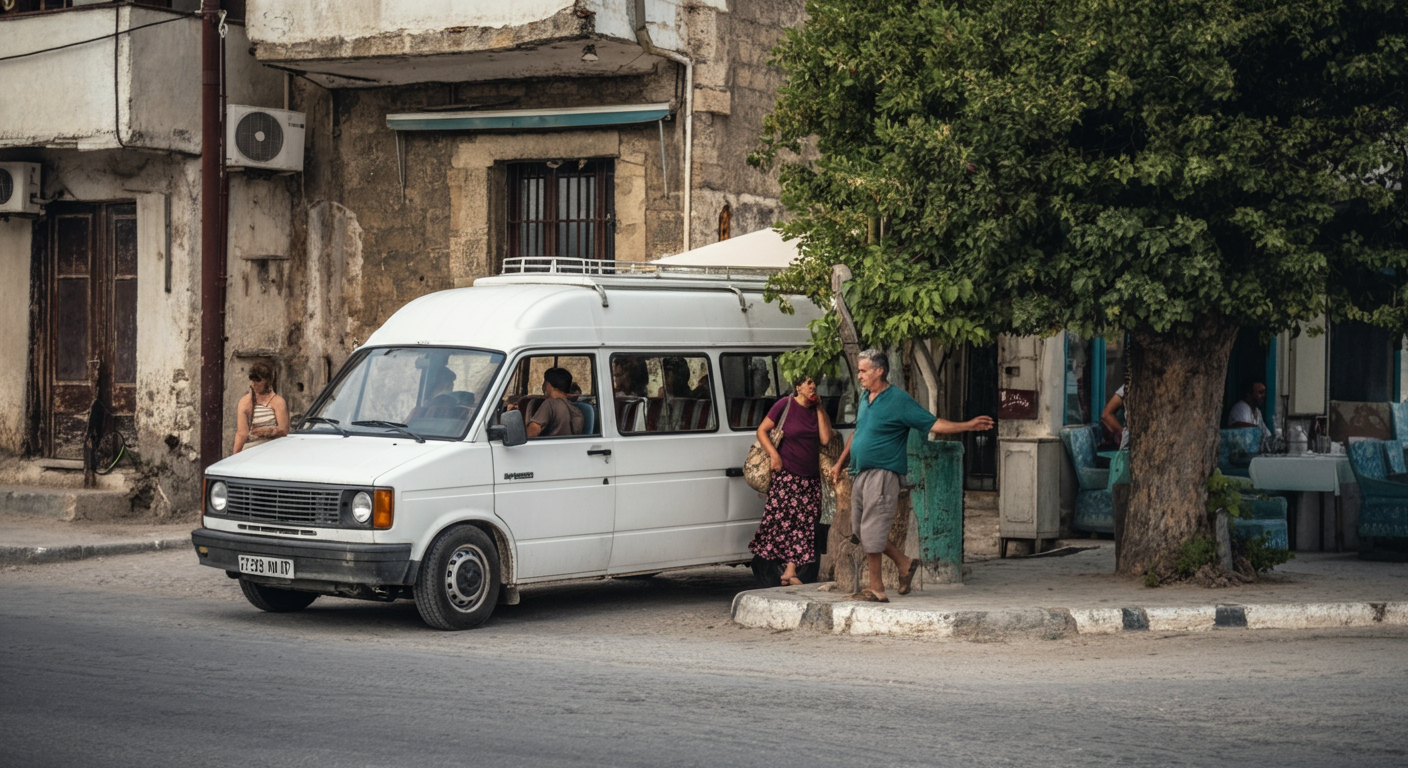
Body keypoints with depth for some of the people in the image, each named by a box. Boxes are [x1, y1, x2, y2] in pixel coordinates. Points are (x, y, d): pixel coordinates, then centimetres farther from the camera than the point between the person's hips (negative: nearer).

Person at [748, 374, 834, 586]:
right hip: (786, 475, -4)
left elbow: (825, 439, -2)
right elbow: (762, 431, -2)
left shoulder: (816, 409, 8)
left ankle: (790, 571, -2)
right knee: (781, 520, -7)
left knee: (803, 524, -2)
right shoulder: (785, 405, -4)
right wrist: (774, 455, -13)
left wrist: (820, 409, -3)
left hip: (810, 477, 5)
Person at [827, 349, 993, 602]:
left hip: (882, 474, -8)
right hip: (861, 474, 8)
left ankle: (876, 588, 0)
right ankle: (904, 563, 22)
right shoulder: (865, 399, 14)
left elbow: (932, 424, -9)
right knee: (859, 528, 10)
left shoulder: (899, 400, -9)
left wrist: (968, 426, -18)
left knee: (871, 531, -9)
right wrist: (840, 463, 28)